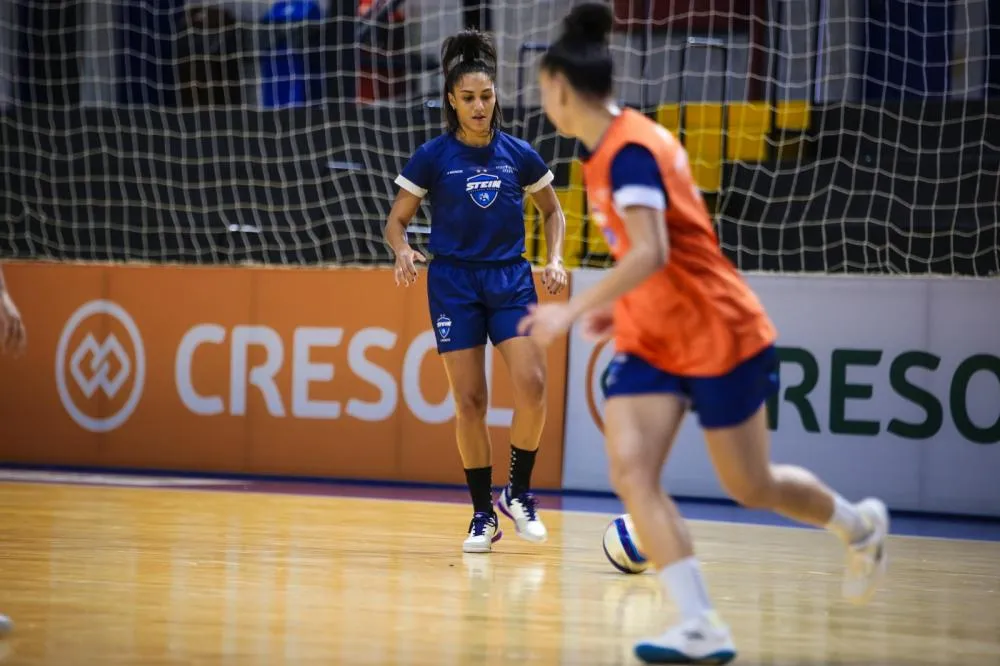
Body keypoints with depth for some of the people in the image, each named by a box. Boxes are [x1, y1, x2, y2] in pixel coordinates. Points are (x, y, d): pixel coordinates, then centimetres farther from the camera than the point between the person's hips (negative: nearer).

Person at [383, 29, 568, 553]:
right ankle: (483, 514, 8)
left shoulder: (518, 155, 2)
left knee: (531, 383, -16)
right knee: (470, 400, -3)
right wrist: (403, 251, -18)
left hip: (510, 279, 1)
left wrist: (555, 260, 0)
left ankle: (518, 492, 3)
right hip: (454, 281, -1)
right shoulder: (432, 157, -3)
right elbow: (397, 219, 3)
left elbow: (552, 211, 16)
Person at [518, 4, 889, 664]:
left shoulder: (629, 152, -22)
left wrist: (573, 309, -36)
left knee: (750, 487, 7)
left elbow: (651, 254, -33)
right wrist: (620, 308, 18)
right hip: (652, 343, 8)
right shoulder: (612, 149, 7)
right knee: (631, 472, -12)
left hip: (720, 336, -8)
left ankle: (860, 525, 36)